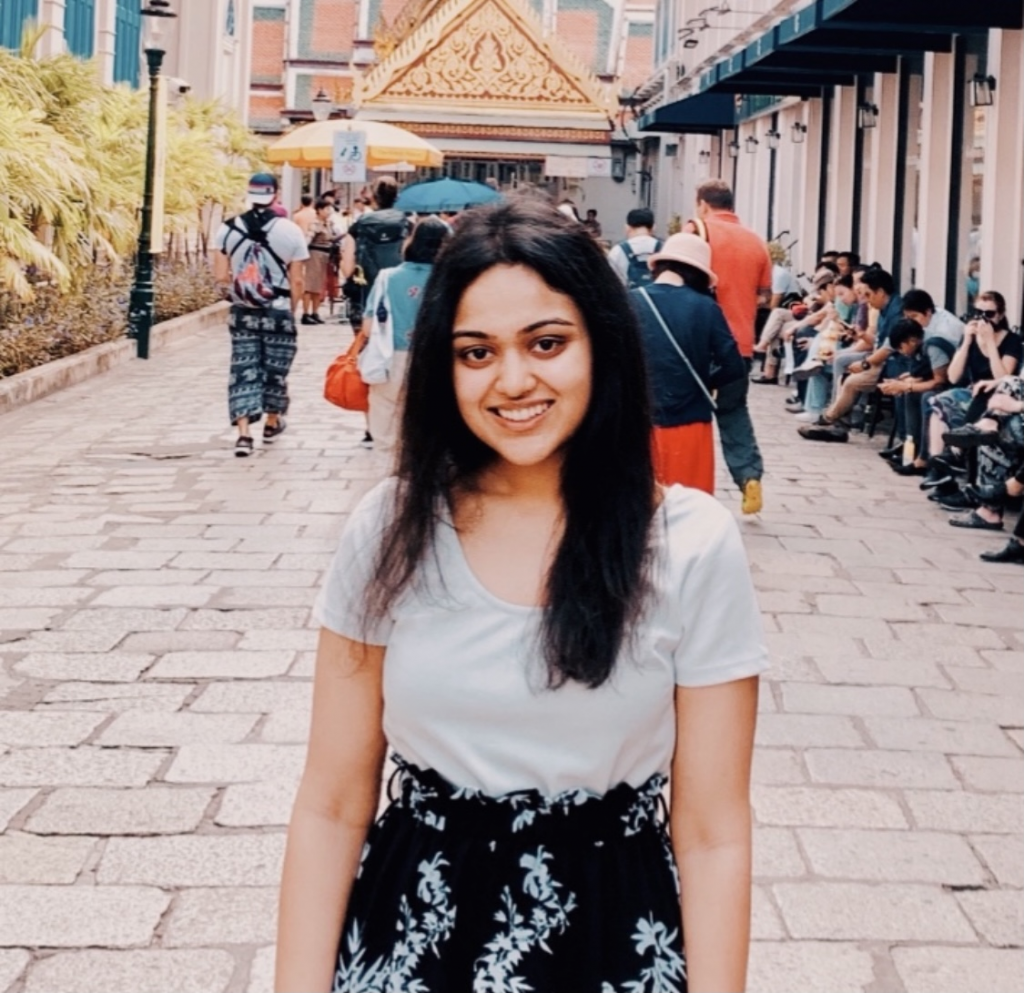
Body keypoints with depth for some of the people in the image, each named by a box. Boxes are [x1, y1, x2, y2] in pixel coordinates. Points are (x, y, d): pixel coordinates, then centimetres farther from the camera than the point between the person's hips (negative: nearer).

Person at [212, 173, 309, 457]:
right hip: (278, 313, -1)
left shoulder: (228, 229, -3)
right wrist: (291, 310, 6)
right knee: (275, 370, 15)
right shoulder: (290, 230, -9)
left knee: (243, 371, 4)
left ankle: (244, 434, -7)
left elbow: (221, 276, -3)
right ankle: (272, 423, 33)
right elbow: (296, 281, -7)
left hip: (242, 313, 2)